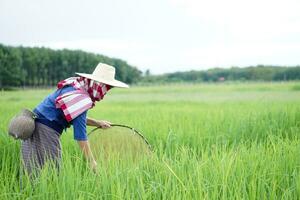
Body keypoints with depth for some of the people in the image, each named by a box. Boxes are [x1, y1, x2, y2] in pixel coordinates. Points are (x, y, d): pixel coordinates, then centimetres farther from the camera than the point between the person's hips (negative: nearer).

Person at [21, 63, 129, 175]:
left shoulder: (76, 86, 9)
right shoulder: (81, 98, -19)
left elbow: (77, 118, 25)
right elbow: (80, 134, -20)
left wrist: (97, 123, 18)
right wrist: (91, 161, -17)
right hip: (45, 131, -10)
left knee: (36, 171, 10)